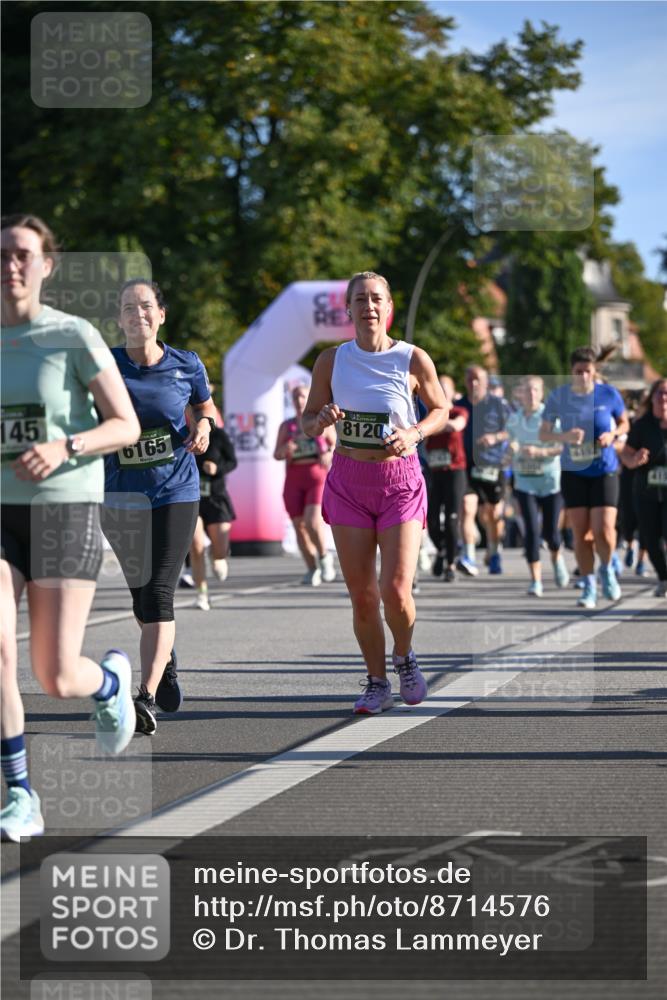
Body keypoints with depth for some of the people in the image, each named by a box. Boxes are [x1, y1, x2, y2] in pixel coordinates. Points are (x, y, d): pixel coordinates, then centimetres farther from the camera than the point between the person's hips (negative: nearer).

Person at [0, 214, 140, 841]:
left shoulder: (75, 338, -6)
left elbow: (126, 427, -5)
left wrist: (62, 448, -22)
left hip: (65, 511, -3)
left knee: (57, 679, -5)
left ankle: (110, 680, 34)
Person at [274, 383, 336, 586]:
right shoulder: (286, 426, 10)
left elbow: (336, 444, 12)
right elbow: (277, 455, 11)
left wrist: (329, 454, -9)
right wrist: (285, 450, -12)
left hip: (318, 478, -3)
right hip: (294, 480, 3)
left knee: (312, 521, -21)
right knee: (300, 527, 1)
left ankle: (324, 556, 3)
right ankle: (312, 569, 14)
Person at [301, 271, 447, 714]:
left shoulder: (413, 360, -5)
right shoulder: (332, 360, 0)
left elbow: (441, 409, 9)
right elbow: (307, 420, 9)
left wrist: (413, 433, -11)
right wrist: (321, 422, -14)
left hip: (400, 481, -2)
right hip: (348, 480, 2)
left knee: (396, 591, -11)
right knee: (362, 595, 2)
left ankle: (404, 657, 20)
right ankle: (377, 682, 19)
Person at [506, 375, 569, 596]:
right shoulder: (514, 418, 6)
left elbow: (561, 446, -12)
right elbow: (510, 444, 19)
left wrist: (539, 452, -26)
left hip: (550, 480, -2)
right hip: (525, 482, 2)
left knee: (550, 531, 0)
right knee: (531, 529, -10)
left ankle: (557, 558, 36)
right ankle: (535, 580, -5)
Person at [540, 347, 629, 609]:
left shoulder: (608, 394, -5)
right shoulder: (558, 396, -5)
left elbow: (624, 423, 10)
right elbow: (543, 434, 1)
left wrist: (612, 434, -12)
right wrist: (565, 436, -19)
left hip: (604, 471, -1)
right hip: (573, 472, 1)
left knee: (604, 530, -12)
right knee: (581, 533, 0)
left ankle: (607, 569, 19)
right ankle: (589, 587, 16)